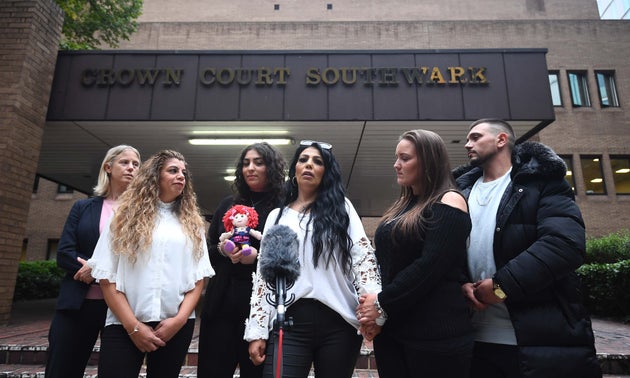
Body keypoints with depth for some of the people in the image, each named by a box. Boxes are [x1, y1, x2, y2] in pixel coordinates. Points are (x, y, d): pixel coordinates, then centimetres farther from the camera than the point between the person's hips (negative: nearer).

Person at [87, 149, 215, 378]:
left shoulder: (192, 223, 8)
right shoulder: (126, 216, 3)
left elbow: (198, 277, 4)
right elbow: (107, 277, -2)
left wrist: (180, 319, -8)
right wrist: (133, 325, -9)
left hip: (176, 325, 2)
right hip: (124, 324, -2)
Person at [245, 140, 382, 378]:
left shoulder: (341, 208, 8)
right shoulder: (277, 216, 14)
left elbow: (363, 256, -2)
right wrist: (257, 331, 6)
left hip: (338, 321, -1)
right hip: (289, 323, 1)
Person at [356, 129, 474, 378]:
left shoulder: (449, 202, -8)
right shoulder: (402, 206, 15)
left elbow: (430, 265, -19)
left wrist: (382, 304, -14)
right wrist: (369, 300, -2)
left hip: (435, 331, -7)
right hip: (390, 327, 7)